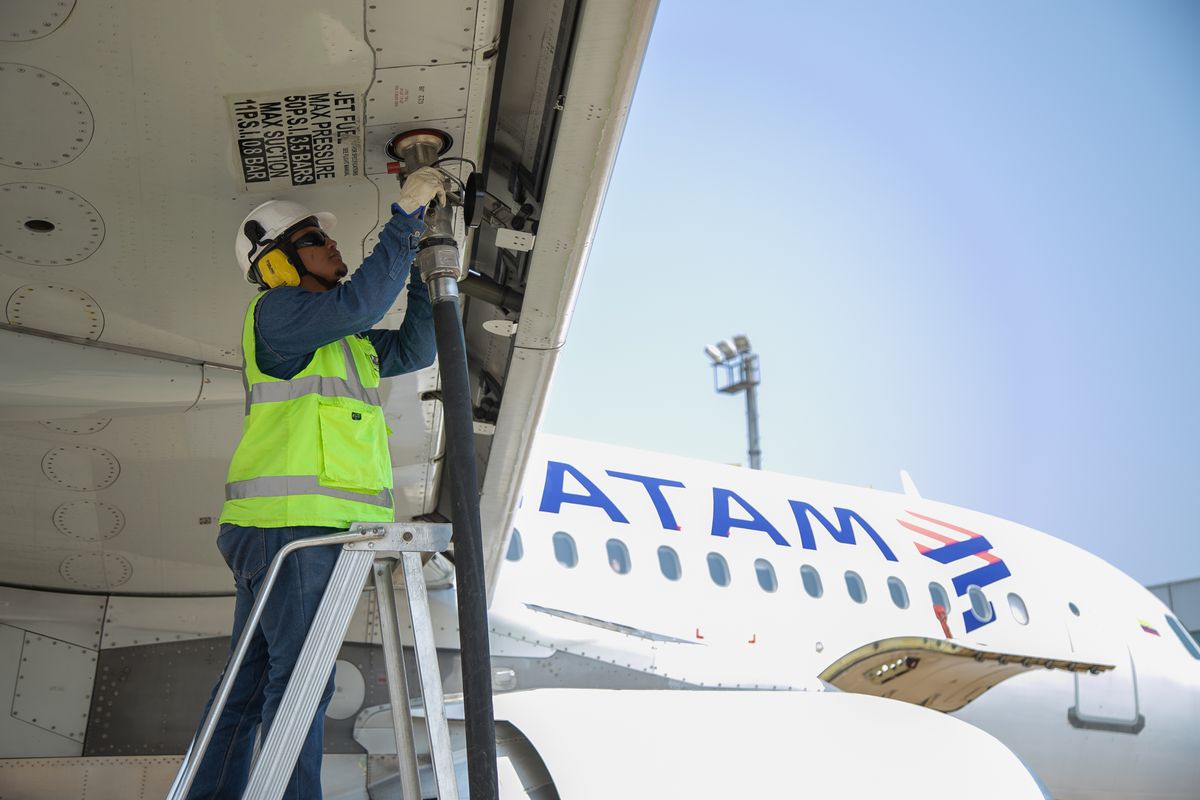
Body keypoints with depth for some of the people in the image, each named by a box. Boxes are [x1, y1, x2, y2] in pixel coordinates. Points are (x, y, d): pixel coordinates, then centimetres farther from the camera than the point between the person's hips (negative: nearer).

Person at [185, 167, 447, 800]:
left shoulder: (344, 341, 25)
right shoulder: (275, 311, -1)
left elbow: (414, 350, 24)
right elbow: (360, 302, -17)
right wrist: (406, 216, -11)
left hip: (292, 528, 9)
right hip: (290, 522, -9)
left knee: (249, 685, 9)